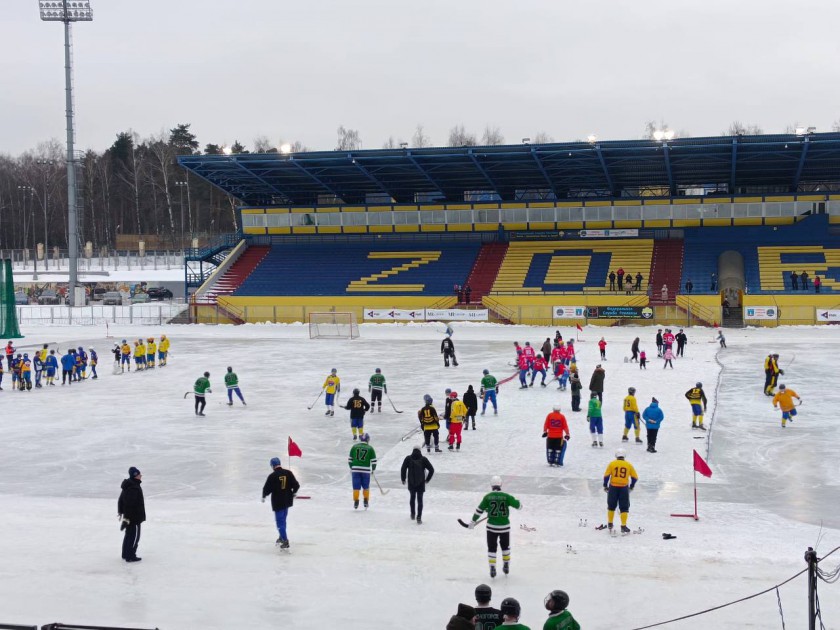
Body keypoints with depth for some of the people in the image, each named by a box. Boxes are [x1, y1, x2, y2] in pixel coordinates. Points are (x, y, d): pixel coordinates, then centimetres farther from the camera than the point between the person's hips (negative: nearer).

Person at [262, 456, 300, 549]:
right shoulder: (288, 473, -2)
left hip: (277, 502, -6)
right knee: (283, 519, 23)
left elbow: (267, 488, -10)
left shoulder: (272, 476, -16)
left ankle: (285, 541, -7)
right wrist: (294, 493, 21)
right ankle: (282, 537, 36)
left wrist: (264, 496, 11)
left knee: (280, 521, -1)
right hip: (287, 500, 6)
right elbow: (296, 485, 0)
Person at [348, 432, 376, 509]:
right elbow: (373, 460, 3)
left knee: (356, 486, 5)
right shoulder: (370, 448, 2)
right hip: (366, 470, -1)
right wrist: (373, 469, 18)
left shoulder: (354, 447, 6)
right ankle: (366, 502, 16)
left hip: (355, 469, 1)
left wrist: (351, 468, 20)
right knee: (366, 487, 13)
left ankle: (356, 503, 3)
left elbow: (349, 459, 8)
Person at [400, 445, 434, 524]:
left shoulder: (408, 458, -4)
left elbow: (403, 469, -6)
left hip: (411, 483, 1)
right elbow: (431, 469, -4)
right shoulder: (424, 459, -5)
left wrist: (403, 479, 7)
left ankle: (413, 514, 33)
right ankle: (419, 518, -2)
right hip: (421, 483, -1)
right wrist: (427, 479, 7)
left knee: (412, 497, 22)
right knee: (420, 500, 4)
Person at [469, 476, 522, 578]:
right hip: (505, 526, 1)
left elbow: (479, 510, -2)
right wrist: (517, 502, 23)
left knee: (492, 548, 10)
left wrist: (473, 521, 8)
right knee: (505, 546, 22)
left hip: (492, 526, -1)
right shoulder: (506, 496, -7)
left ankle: (492, 568, 0)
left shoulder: (487, 497, -6)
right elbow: (518, 505, -1)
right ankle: (506, 567, 30)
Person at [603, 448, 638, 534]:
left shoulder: (612, 464, 1)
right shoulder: (629, 465, 4)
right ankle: (623, 527, 1)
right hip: (624, 488, -1)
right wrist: (631, 487, 21)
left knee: (611, 506, 17)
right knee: (624, 508, 6)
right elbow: (635, 477, 6)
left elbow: (606, 475, -3)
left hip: (613, 487, 1)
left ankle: (610, 524, 26)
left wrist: (605, 486, 9)